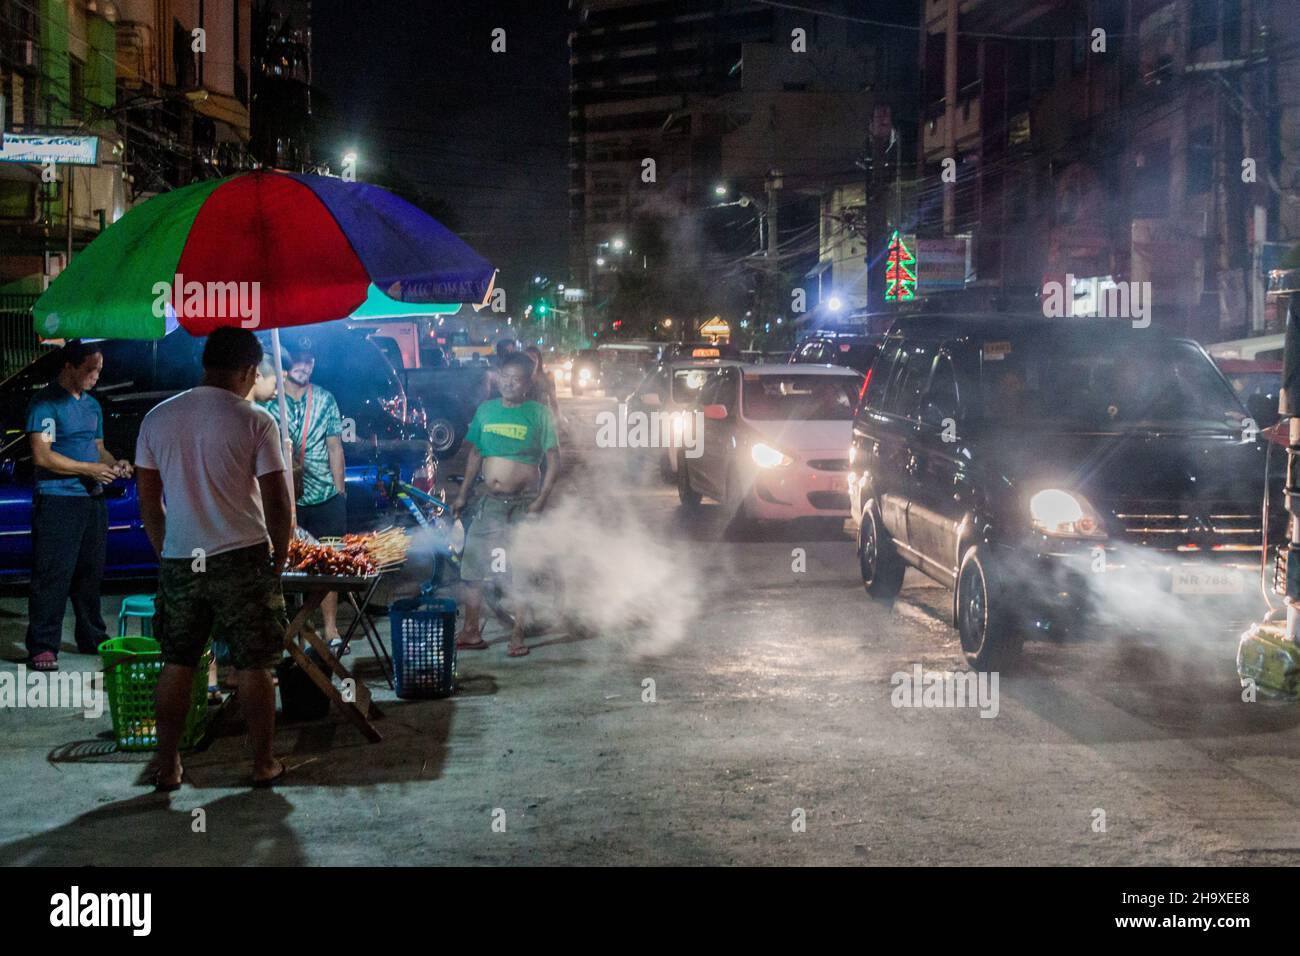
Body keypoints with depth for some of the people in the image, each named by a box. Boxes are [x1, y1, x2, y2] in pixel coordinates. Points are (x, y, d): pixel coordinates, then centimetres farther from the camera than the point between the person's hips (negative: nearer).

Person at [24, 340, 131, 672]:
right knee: (52, 575, -7)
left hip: (92, 499, 8)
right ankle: (42, 646, -2)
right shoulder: (46, 403, -9)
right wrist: (89, 469, -16)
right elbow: (42, 456, -16)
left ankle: (92, 637, 24)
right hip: (57, 500, -8)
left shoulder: (92, 405, 17)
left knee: (91, 571, 13)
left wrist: (114, 464, 4)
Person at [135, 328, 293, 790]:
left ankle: (168, 765, 19)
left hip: (178, 561, 3)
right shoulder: (255, 422, -9)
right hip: (243, 560, -3)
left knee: (176, 664, 14)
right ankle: (263, 763, 15)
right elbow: (277, 501, -8)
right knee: (253, 667, 7)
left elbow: (148, 500, 8)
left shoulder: (157, 419, 3)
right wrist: (280, 555, 6)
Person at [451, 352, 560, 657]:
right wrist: (462, 495, 13)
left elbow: (553, 461, -4)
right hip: (489, 502, 4)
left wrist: (541, 501, -13)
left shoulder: (539, 414, -2)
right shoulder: (485, 410, 9)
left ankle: (517, 635, 9)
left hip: (523, 502, -4)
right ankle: (472, 632, 11)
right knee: (472, 565, 2)